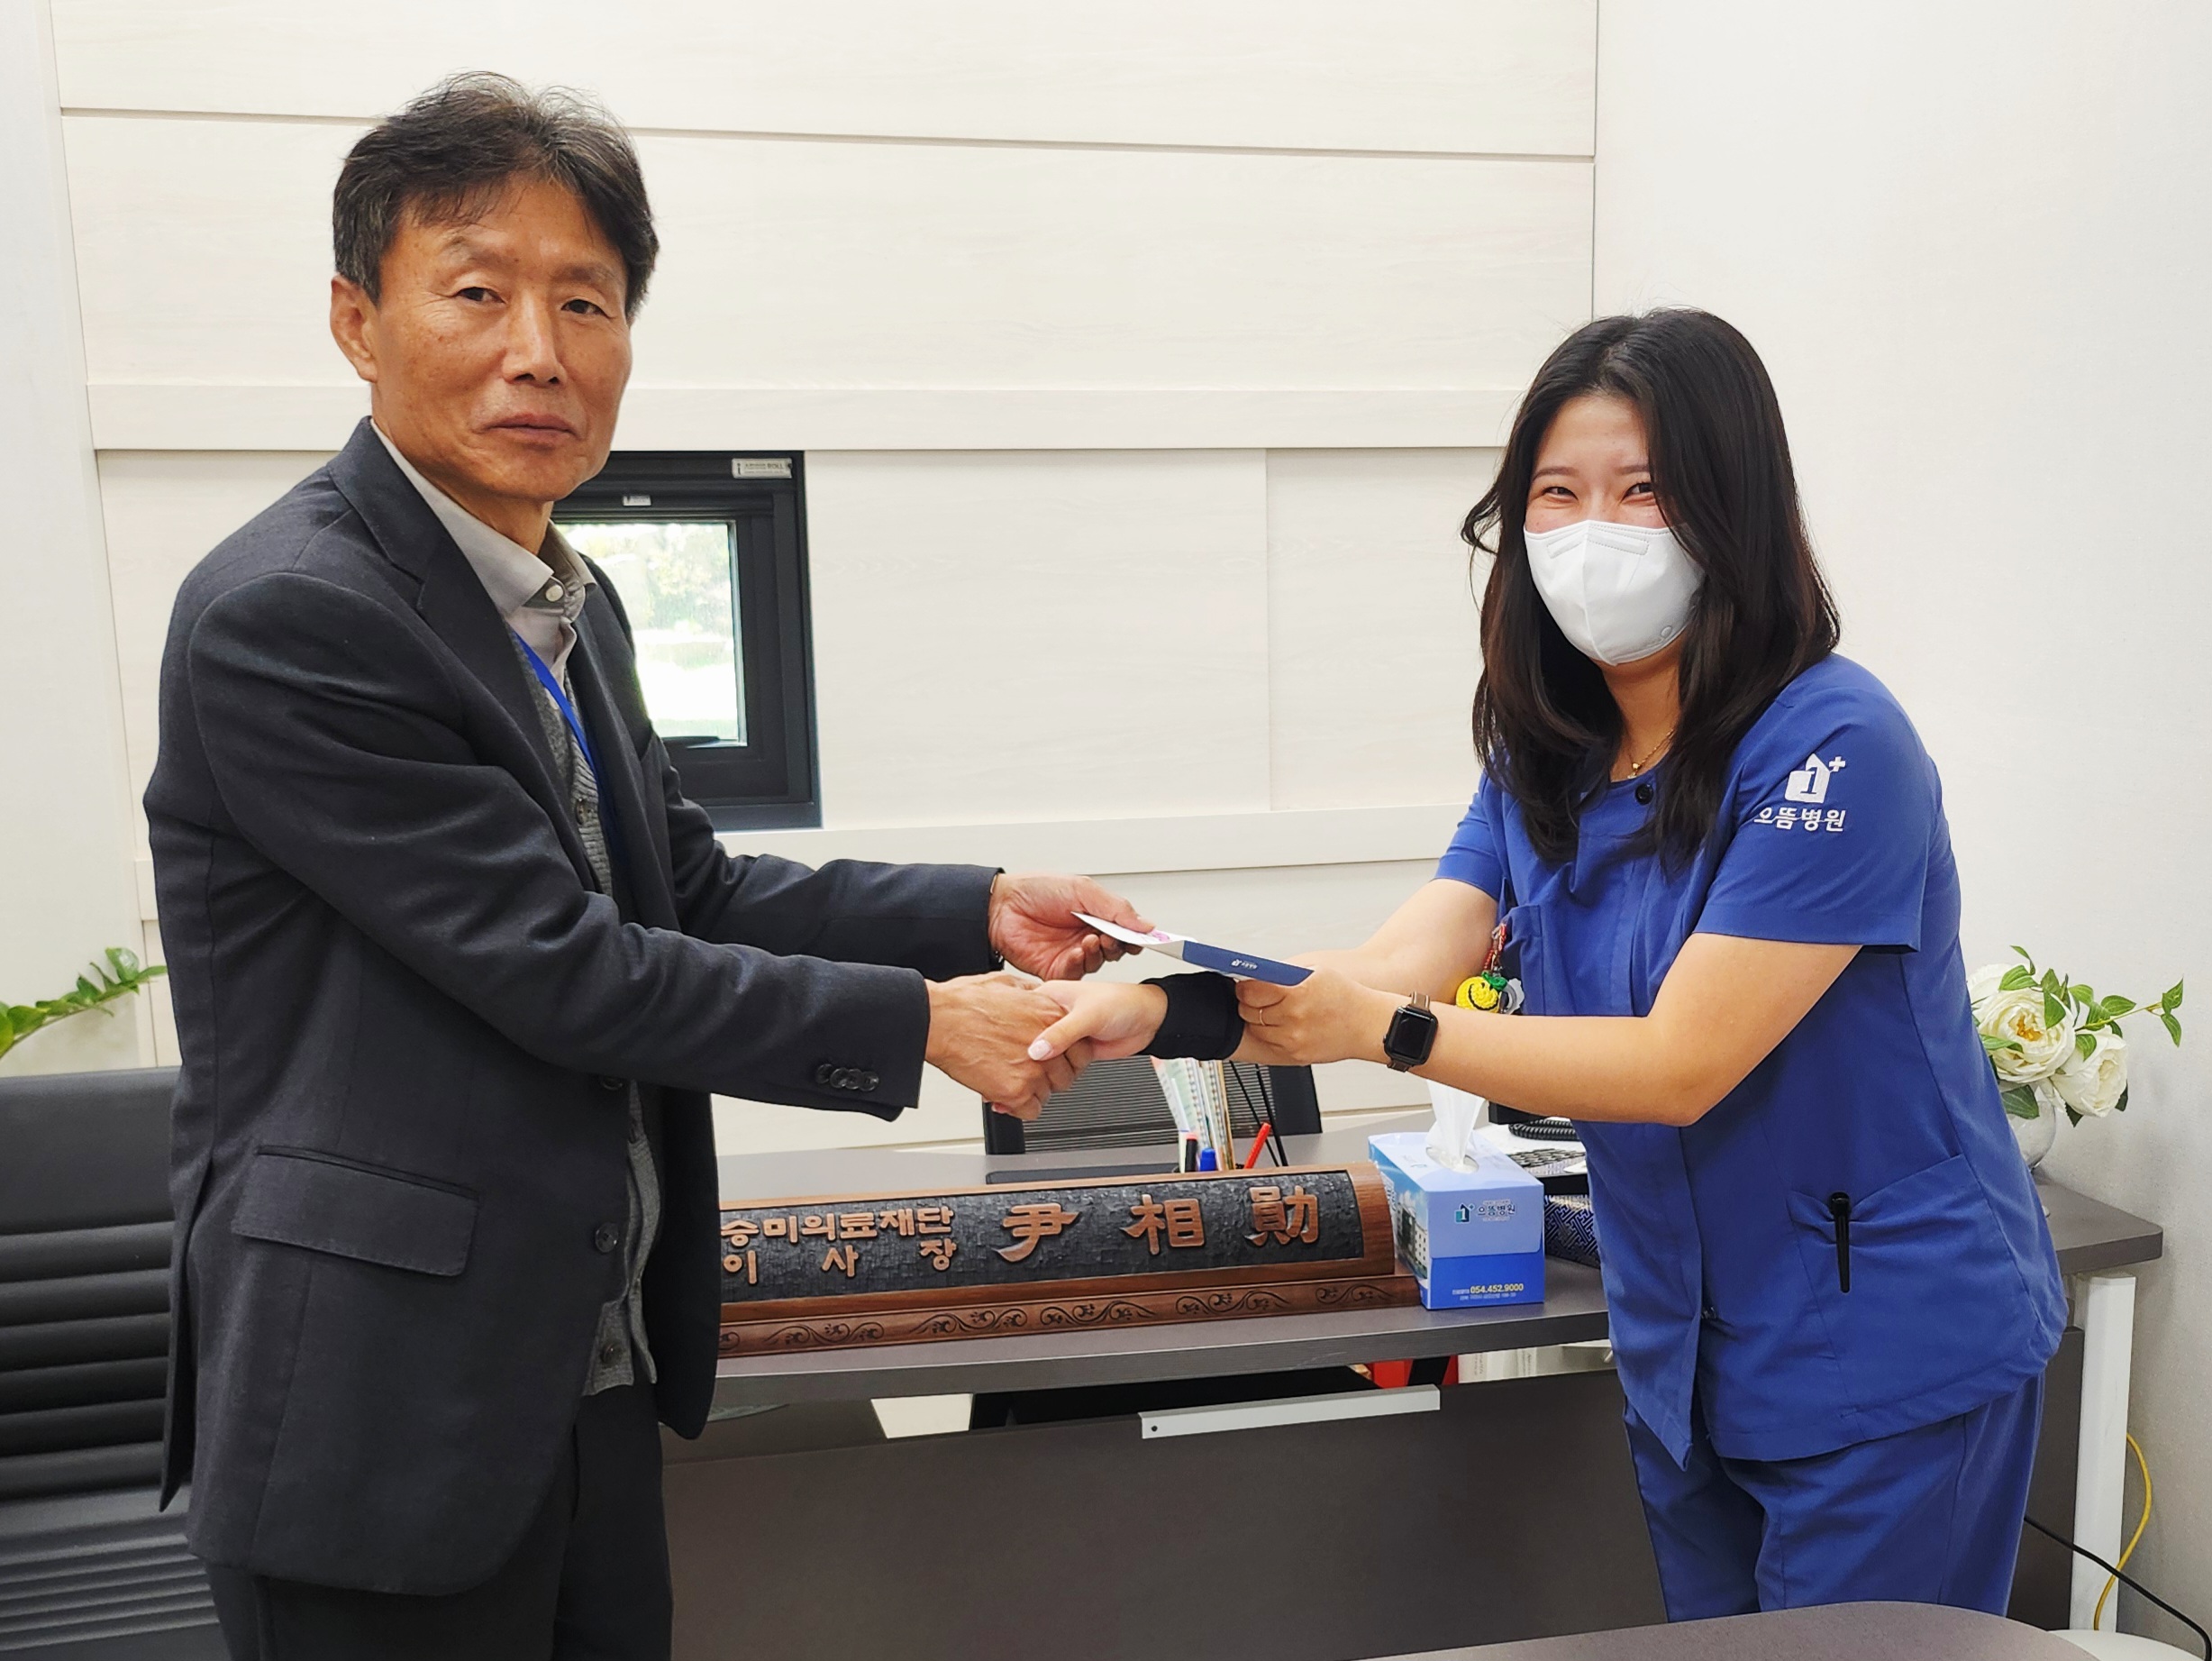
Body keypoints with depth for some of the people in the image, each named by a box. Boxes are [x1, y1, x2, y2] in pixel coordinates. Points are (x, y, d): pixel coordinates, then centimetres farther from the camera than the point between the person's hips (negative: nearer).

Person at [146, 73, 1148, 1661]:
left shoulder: (574, 604, 8)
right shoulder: (284, 616, -20)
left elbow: (690, 889, 10)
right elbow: (565, 968, -21)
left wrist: (986, 910, -1)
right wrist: (921, 1022, -16)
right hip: (387, 1414, -8)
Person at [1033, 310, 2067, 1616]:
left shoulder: (1834, 747, -21)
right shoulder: (1547, 757, 1)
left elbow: (1682, 1065, -23)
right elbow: (1405, 962, -10)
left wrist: (1384, 1031, -29)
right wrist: (1168, 1012, -25)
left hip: (1889, 1364, -6)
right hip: (1690, 1361, 7)